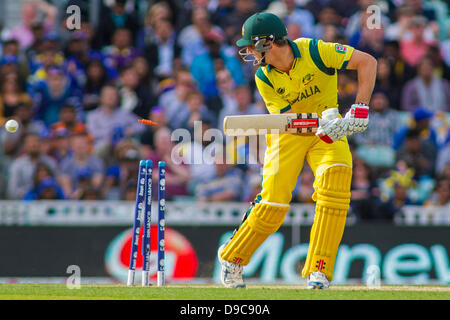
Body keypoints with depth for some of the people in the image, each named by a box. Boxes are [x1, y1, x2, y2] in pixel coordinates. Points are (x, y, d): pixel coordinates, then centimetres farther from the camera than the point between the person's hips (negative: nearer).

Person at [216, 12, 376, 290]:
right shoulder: (264, 78, -15)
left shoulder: (315, 51, -24)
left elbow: (367, 62, -22)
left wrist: (361, 108, -30)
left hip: (328, 129, -1)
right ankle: (233, 258, 17)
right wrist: (322, 129, -37)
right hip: (289, 135, 1)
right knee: (274, 203, -9)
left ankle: (319, 271, -18)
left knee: (335, 176, -25)